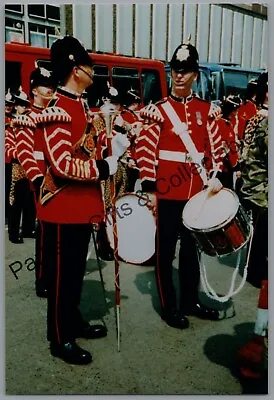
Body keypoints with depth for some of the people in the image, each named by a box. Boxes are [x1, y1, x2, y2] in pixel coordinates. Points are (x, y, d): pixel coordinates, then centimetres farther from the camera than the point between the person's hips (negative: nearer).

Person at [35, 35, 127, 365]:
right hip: (63, 206, -9)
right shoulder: (58, 109, -19)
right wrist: (104, 168, -21)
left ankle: (74, 321, 37)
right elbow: (62, 164, -26)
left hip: (81, 204, 9)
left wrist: (114, 150, 10)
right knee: (61, 273, 4)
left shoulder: (80, 105, 12)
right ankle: (60, 339, 20)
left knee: (76, 269, 20)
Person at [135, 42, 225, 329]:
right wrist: (149, 188, -12)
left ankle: (190, 301, 30)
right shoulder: (158, 111, -4)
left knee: (191, 248, 15)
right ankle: (169, 307, 20)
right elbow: (146, 151, -8)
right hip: (167, 192, -4)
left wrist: (216, 175, -2)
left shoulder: (205, 109, 8)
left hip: (197, 191, 4)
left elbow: (215, 146, 11)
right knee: (166, 250, 6)